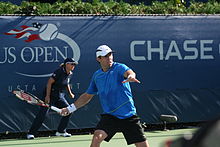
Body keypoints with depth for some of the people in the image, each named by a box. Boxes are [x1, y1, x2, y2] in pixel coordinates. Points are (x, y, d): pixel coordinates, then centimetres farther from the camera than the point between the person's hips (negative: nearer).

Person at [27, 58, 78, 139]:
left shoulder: (70, 74, 6)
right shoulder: (59, 72, -18)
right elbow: (49, 82, -19)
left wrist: (70, 93, 16)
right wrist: (47, 96, -22)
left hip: (60, 96, 8)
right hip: (50, 95, -8)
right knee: (42, 114, -11)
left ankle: (61, 131, 13)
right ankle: (31, 133, -6)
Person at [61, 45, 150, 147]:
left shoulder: (119, 68, -8)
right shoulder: (97, 76, 6)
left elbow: (129, 72, -33)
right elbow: (87, 96, 19)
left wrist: (131, 76, -58)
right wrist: (70, 108, 16)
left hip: (129, 116, -2)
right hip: (109, 116, 2)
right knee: (97, 138, -23)